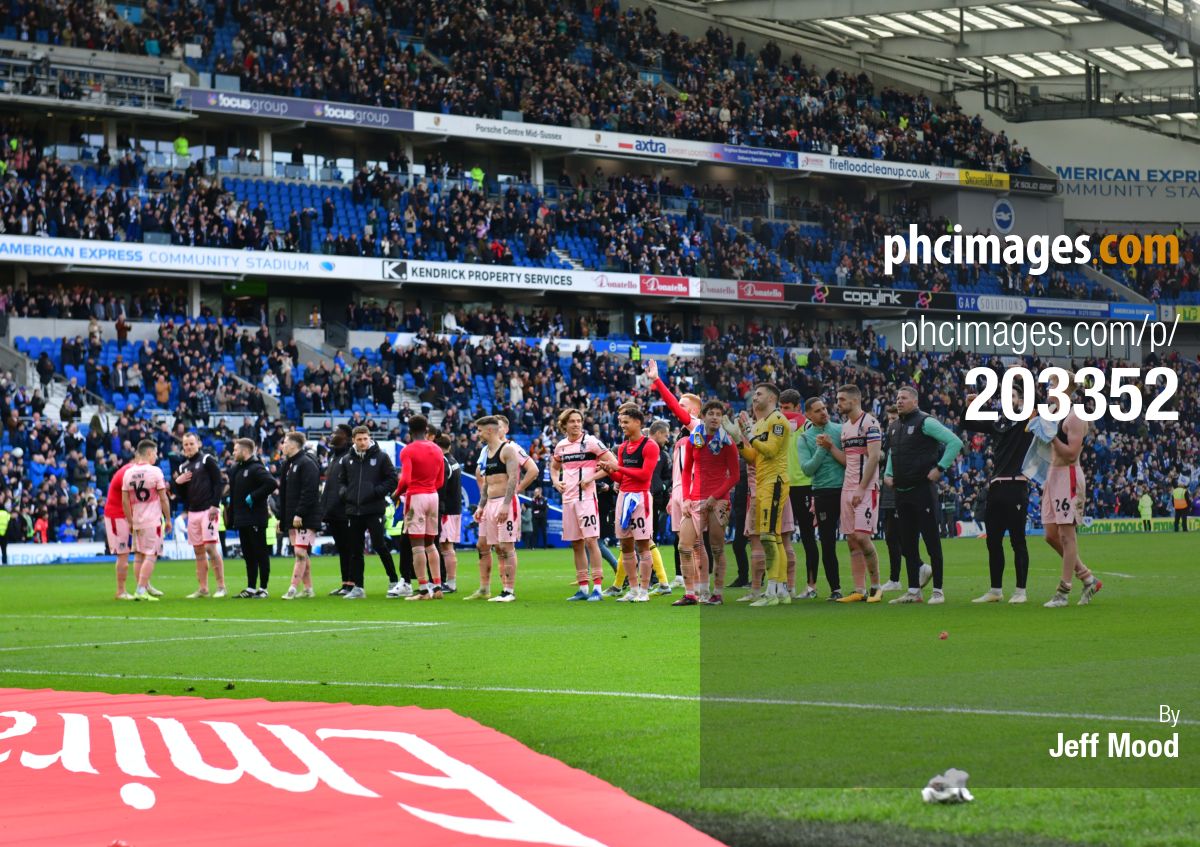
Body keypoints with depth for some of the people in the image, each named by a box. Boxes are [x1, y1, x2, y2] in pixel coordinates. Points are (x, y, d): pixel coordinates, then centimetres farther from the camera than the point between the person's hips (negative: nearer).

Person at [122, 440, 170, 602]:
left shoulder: (128, 473, 3)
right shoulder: (155, 472, -10)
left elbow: (125, 501, 4)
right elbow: (163, 498, -8)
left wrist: (130, 521, 13)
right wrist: (168, 518, 3)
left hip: (136, 521, 5)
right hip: (153, 520, -5)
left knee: (139, 555, 13)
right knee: (150, 555, -5)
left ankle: (144, 588, 18)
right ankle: (141, 590, -12)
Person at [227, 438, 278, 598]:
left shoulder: (256, 468, -12)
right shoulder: (236, 470, 16)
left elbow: (272, 483, -26)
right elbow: (233, 495, 21)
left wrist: (253, 496, -21)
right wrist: (231, 518, 14)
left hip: (255, 519, -9)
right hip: (242, 519, 9)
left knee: (260, 553, -3)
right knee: (248, 555, 12)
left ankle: (263, 589, 0)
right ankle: (251, 589, 17)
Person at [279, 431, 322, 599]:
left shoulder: (307, 463, -11)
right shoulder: (287, 465, 17)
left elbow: (309, 491, -20)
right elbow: (284, 493, 21)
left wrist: (299, 514, -23)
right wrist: (282, 517, 17)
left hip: (307, 517, -9)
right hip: (293, 518, 9)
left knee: (300, 552, -11)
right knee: (302, 554, 9)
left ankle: (293, 588, -15)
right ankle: (307, 588, 13)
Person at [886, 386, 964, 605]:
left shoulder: (925, 422, -9)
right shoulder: (895, 427, 15)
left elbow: (955, 442, -15)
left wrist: (940, 468, -16)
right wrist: (887, 474, 16)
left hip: (922, 489, -8)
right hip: (902, 492, 8)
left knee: (931, 539, -5)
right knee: (907, 543, 9)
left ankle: (938, 590, -2)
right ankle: (913, 591, 15)